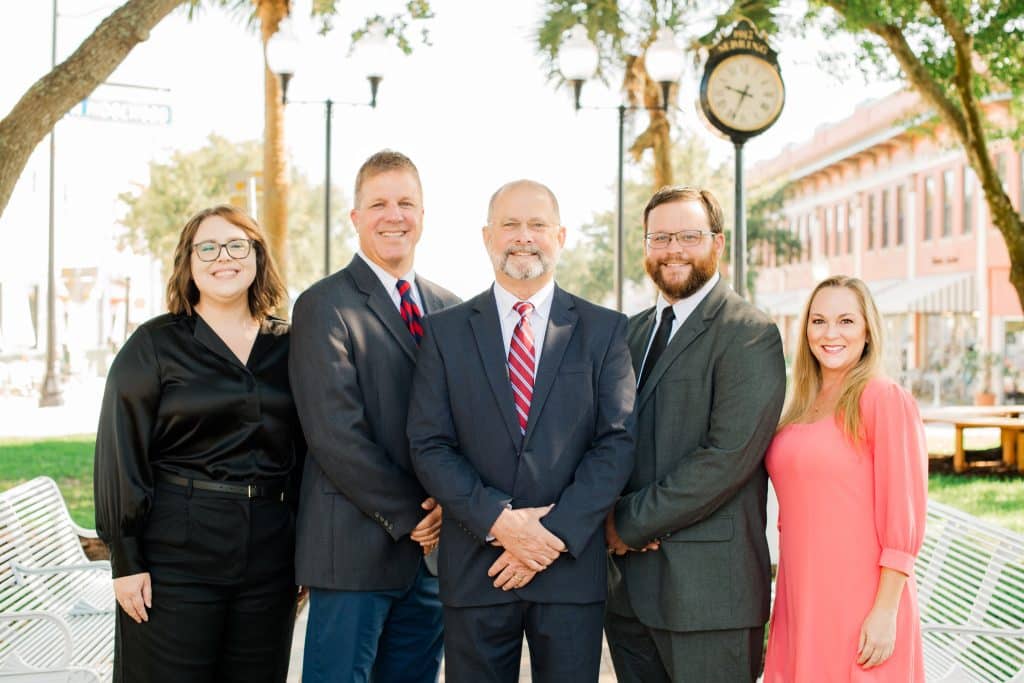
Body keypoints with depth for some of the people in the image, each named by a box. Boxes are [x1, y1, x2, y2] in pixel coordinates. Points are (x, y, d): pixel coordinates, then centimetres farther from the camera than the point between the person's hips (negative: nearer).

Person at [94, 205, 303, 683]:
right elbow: (121, 454, -5)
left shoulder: (287, 345, 9)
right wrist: (126, 560, -9)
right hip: (176, 551, -3)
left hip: (270, 553, 4)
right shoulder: (154, 344, -1)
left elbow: (307, 450, 11)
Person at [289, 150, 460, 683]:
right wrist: (405, 515, -13)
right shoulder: (323, 307, -7)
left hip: (431, 544, 6)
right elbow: (335, 434, -14)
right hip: (357, 547, -6)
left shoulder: (448, 309, 12)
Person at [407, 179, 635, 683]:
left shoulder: (604, 329, 5)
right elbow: (429, 446, -1)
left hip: (573, 564, 0)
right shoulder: (446, 331, 5)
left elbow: (617, 442, -2)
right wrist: (499, 521, -14)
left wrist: (557, 533, -12)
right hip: (475, 568, 0)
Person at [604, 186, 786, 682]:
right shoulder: (633, 332, 15)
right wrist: (612, 517, -6)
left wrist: (631, 523, -13)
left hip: (708, 588, -6)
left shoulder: (749, 334, -9)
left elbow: (729, 455, -18)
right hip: (627, 584, 7)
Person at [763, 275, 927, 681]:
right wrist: (788, 600, 11)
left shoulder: (885, 400, -9)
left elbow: (904, 519, -13)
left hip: (860, 606, -6)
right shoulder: (800, 408, 11)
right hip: (800, 602, 6)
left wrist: (886, 613, -16)